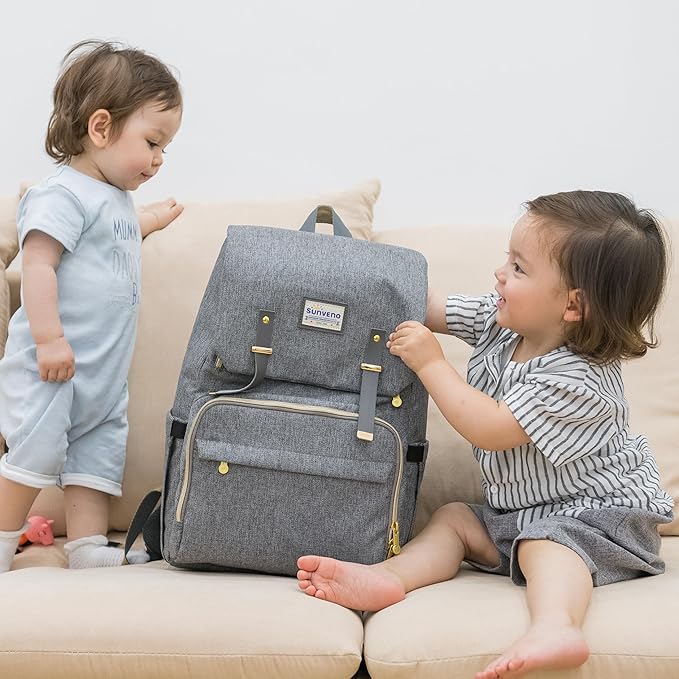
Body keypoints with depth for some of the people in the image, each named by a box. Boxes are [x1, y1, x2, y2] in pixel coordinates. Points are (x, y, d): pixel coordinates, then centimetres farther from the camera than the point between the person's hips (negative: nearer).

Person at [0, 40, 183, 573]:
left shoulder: (117, 197, 16)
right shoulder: (64, 194, -14)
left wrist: (151, 221, 42)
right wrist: (49, 337, -27)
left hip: (105, 370, 9)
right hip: (53, 363, -9)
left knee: (99, 451, 7)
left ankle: (90, 549, 11)